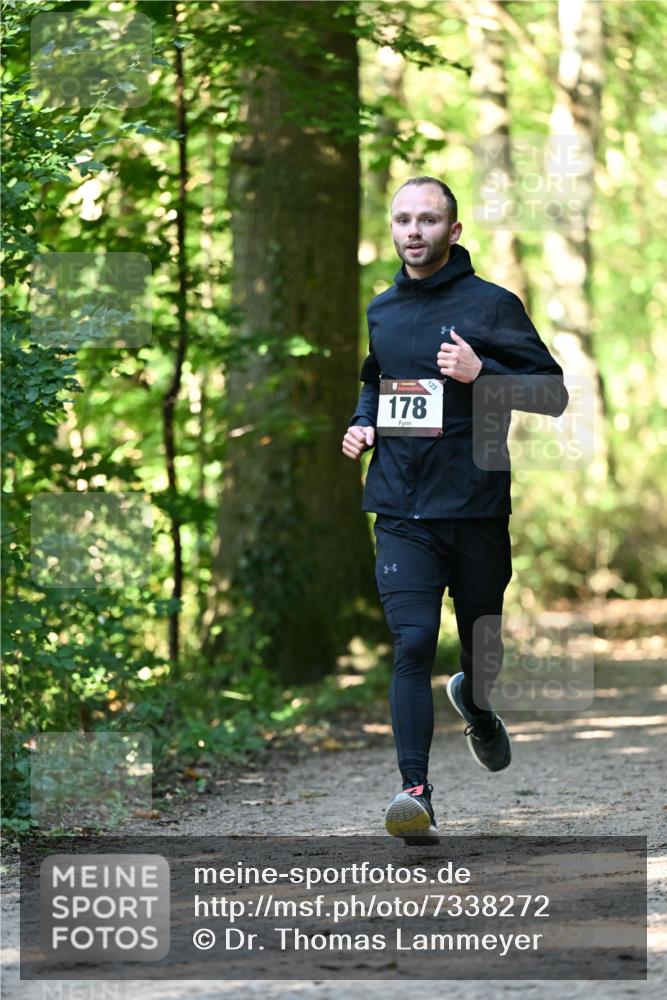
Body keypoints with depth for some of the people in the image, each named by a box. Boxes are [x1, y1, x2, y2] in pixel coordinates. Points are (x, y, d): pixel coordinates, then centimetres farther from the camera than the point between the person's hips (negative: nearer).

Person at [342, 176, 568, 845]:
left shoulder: (492, 305, -4)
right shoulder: (379, 311, 11)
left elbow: (554, 393, -6)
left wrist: (480, 372, -20)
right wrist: (362, 425, 10)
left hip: (477, 506, -2)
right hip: (402, 511, 2)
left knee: (483, 643, 14)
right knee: (412, 643, -14)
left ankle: (476, 703, 51)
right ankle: (415, 791, -17)